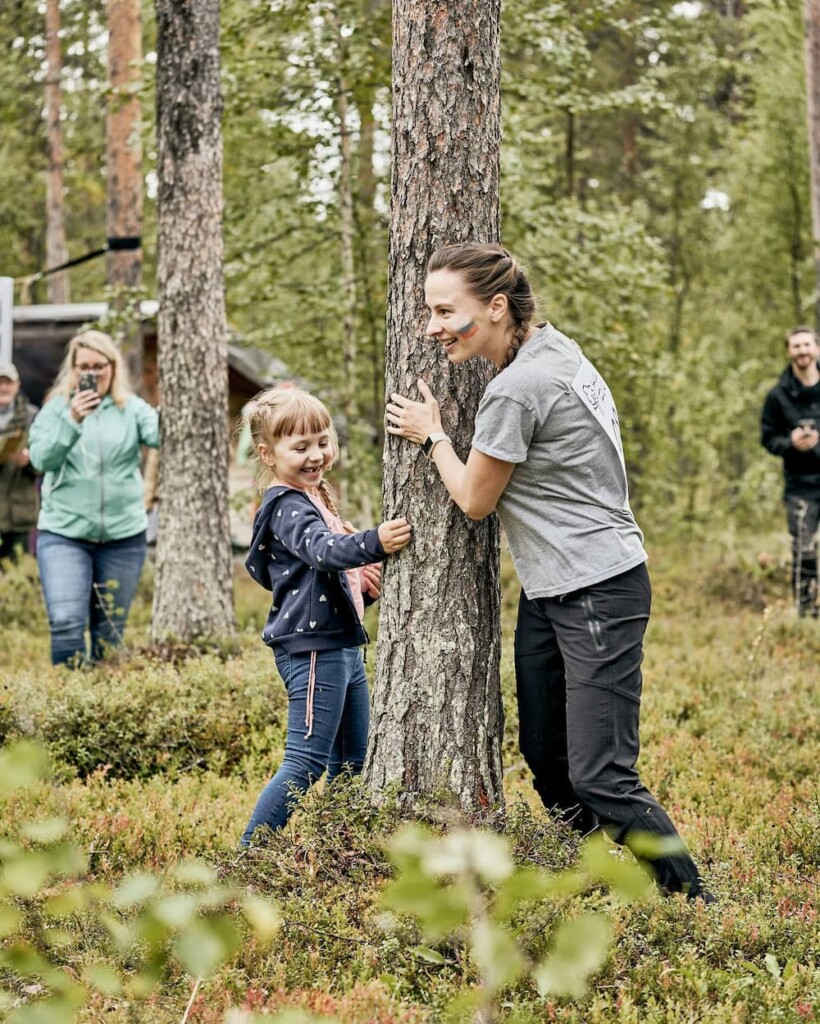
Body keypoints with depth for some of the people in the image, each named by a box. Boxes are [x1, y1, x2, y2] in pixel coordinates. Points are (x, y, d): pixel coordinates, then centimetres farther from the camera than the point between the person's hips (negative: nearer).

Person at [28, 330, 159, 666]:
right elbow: (41, 458, -9)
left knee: (110, 632, 8)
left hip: (123, 535, 1)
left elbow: (161, 436, -11)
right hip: (64, 533, -1)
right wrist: (71, 420, -22)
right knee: (66, 623, -15)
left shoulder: (131, 408, 5)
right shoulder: (56, 408, 3)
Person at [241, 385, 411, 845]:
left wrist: (363, 583, 8)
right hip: (312, 647, -10)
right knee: (307, 763, -11)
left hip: (342, 646, 10)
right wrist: (373, 543, -51)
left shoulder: (316, 499, 18)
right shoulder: (286, 506, -14)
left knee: (353, 762, 16)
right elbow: (321, 549, -34)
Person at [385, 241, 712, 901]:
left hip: (598, 594, -10)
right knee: (545, 761, 13)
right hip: (547, 593, 10)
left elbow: (475, 500, -8)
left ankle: (697, 905, 1)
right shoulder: (555, 347, 7)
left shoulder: (515, 390, -22)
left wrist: (432, 436, 6)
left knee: (601, 781, -11)